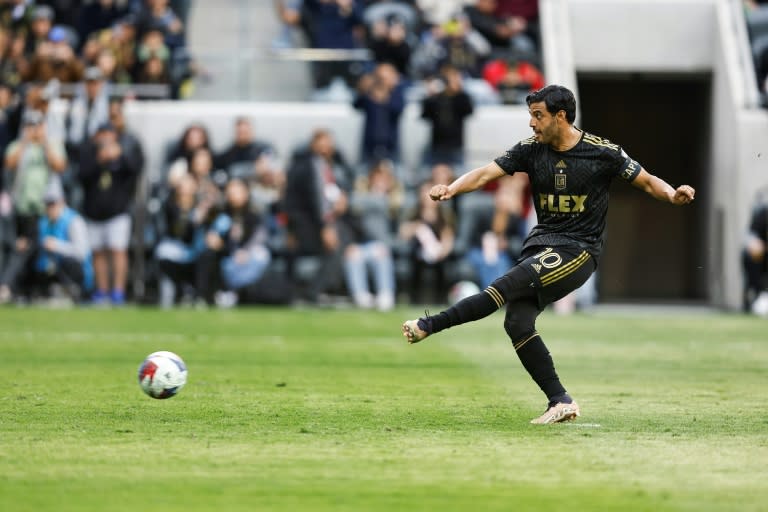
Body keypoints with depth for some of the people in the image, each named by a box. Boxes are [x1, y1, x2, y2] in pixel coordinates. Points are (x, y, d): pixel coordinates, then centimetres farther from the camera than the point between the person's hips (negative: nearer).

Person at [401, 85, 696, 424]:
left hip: (579, 251, -5)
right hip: (540, 243, 5)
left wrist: (672, 194, -20)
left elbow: (647, 181, 1)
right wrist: (451, 189, -25)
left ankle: (432, 325, -16)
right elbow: (486, 173, -7)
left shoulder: (602, 152, -6)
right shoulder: (531, 150, 3)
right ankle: (561, 402, -6)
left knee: (508, 284, -25)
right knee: (517, 323, -11)